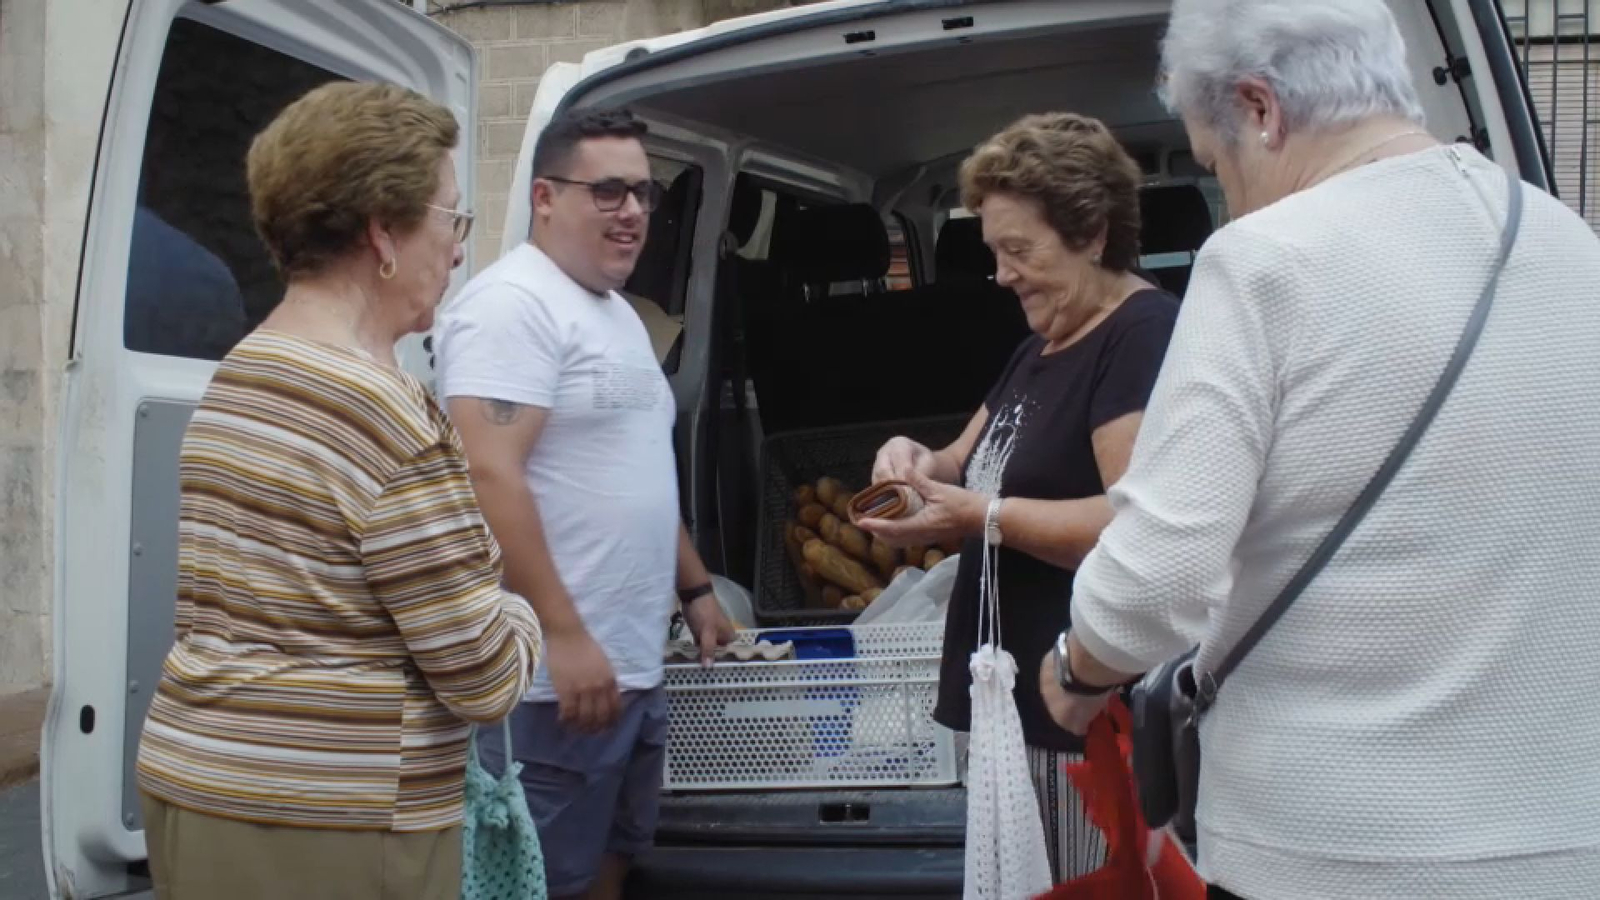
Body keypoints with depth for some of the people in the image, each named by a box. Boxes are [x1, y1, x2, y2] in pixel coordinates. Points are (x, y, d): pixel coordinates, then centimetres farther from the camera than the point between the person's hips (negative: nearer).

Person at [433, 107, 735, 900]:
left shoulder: (619, 315, 18)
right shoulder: (512, 303, -13)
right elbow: (490, 481, -22)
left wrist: (694, 588, 25)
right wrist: (563, 635, -25)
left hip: (635, 667, 10)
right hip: (557, 677, -10)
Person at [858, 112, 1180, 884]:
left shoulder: (1144, 335, -15)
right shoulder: (1039, 348, 17)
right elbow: (975, 465, 24)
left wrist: (980, 516, -22)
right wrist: (921, 462, 2)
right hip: (1019, 700, 10)